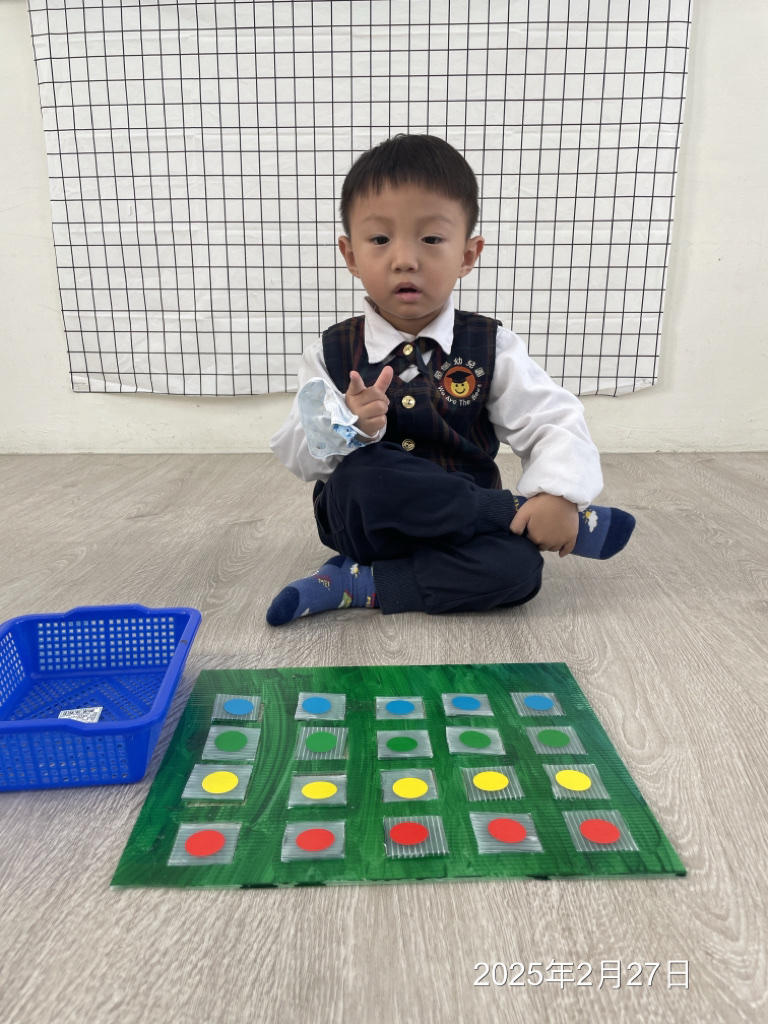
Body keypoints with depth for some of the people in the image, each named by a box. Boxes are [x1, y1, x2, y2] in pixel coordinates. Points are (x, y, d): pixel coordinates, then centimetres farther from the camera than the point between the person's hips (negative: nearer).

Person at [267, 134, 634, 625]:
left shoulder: (490, 347, -1)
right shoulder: (333, 353, -1)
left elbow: (555, 422, -2)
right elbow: (296, 455, -5)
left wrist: (559, 494, -21)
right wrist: (348, 427, -26)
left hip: (462, 526, 1)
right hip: (362, 525, 0)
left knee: (519, 568, -29)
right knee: (364, 473, -34)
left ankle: (356, 584, -17)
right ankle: (522, 518, -18)